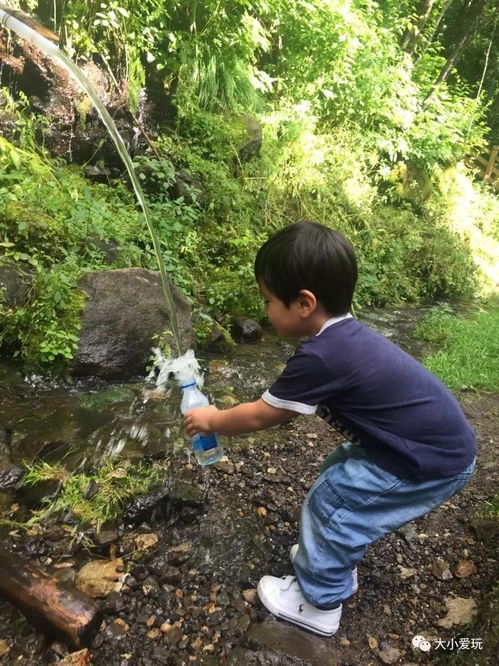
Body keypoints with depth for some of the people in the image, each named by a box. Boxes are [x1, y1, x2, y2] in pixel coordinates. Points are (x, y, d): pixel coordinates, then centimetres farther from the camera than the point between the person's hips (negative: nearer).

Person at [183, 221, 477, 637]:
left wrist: (212, 421, 3)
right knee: (339, 473, 19)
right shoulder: (343, 333, 0)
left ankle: (319, 603, 23)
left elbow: (260, 417, -13)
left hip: (436, 463, -9)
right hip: (436, 440, 9)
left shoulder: (321, 357, -29)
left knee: (331, 504, 0)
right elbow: (284, 405, 14)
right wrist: (228, 416, 13)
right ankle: (335, 566, 38)